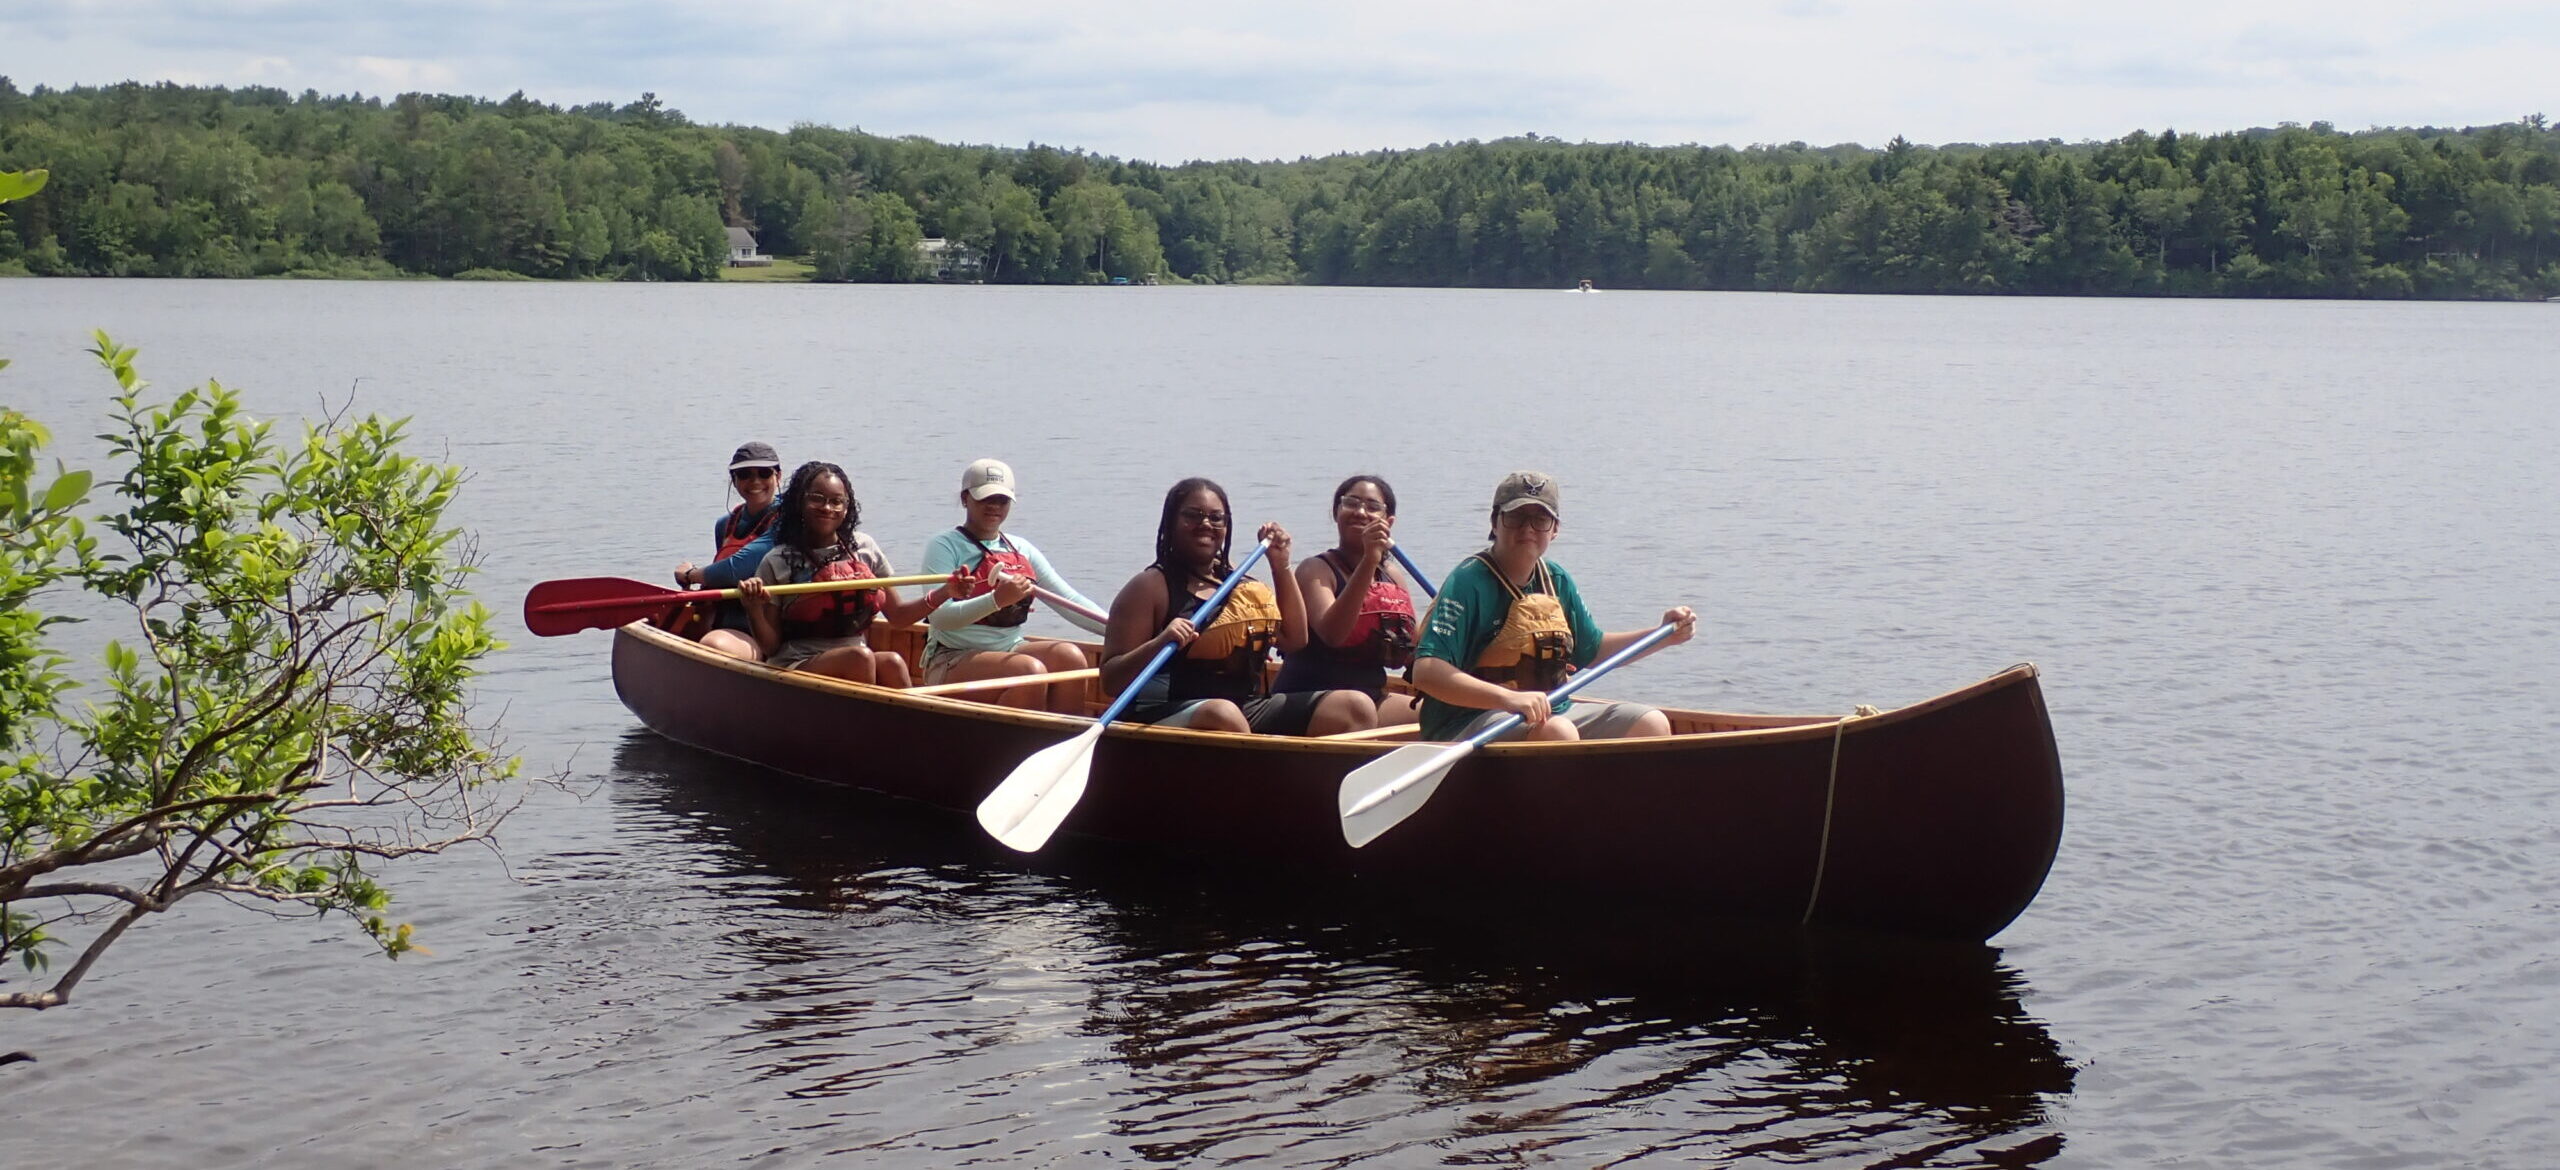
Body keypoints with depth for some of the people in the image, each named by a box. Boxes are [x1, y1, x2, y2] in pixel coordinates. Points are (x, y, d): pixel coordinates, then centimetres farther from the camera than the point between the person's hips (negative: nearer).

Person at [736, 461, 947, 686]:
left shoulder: (864, 548, 12)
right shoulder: (777, 562, 1)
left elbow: (897, 615, 15)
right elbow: (770, 647, 1)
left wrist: (945, 593, 1)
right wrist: (754, 610, -18)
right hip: (795, 667, -3)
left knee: (892, 663, -29)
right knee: (860, 657, -32)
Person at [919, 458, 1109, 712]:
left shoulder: (1022, 549, 14)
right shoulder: (945, 547, -5)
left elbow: (1069, 601, 11)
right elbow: (939, 617, -18)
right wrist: (996, 600, -33)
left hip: (1010, 648, 6)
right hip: (953, 661, -6)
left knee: (1070, 656, -22)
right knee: (1030, 670, -32)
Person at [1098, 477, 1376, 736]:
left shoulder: (1234, 577, 20)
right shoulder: (1152, 585, 0)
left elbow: (1295, 639, 21)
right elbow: (1111, 682, -6)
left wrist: (1280, 567, 14)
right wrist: (1159, 644, -25)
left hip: (1247, 707, 7)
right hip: (1169, 714, -7)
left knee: (1356, 707, -9)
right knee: (1223, 714, -41)